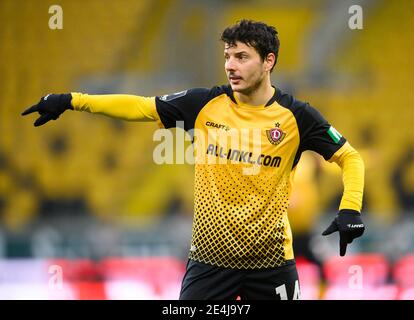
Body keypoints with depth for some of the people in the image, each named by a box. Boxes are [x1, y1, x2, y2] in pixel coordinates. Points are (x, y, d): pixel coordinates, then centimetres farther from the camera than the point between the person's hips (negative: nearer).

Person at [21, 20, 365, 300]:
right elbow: (141, 106, 1)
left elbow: (350, 157, 3)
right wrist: (71, 101, -6)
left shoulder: (296, 116, -5)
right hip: (209, 255, 1)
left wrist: (351, 210, -14)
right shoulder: (205, 104, -1)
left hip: (271, 260, -1)